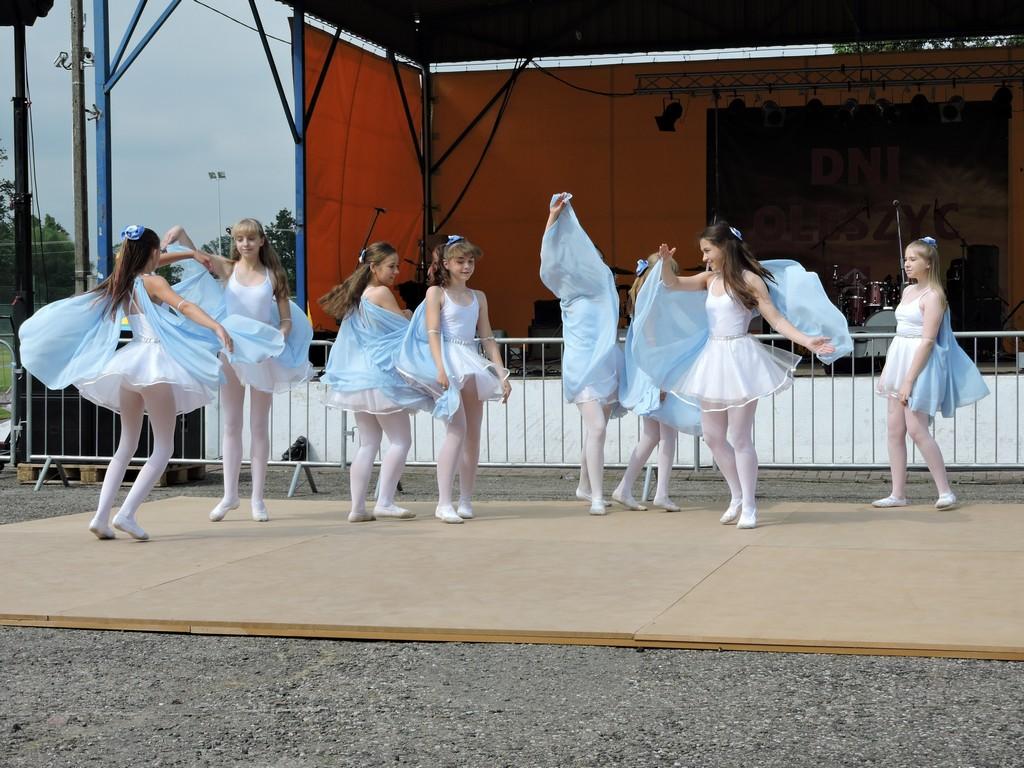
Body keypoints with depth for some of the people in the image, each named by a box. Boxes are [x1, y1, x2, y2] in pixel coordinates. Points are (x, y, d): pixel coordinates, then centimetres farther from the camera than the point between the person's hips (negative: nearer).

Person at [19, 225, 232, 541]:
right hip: (154, 362, -7)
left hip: (128, 362, 7)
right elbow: (183, 306, -22)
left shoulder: (119, 284, 12)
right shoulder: (153, 282, -6)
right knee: (163, 448, -2)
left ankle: (101, 516, 3)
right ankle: (127, 513, -16)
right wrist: (216, 326, -35)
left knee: (127, 445, 14)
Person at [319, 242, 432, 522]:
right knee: (400, 440, -3)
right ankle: (384, 502, -9)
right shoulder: (382, 293, -10)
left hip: (358, 377, 8)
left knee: (368, 443, 10)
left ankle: (357, 507, 6)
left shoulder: (358, 296, 12)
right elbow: (406, 330, -6)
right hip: (381, 376, -8)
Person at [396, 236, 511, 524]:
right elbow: (433, 332, -8)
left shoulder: (478, 297, 17)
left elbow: (487, 338, 17)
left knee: (473, 433, 4)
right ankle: (444, 503, -20)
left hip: (472, 364, 6)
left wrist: (502, 374, 8)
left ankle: (466, 501, 12)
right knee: (458, 428, -19)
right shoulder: (436, 292, 2)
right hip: (449, 360, -6)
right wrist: (440, 368, -22)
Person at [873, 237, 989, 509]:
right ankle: (898, 494, 10)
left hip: (921, 364, -9)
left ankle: (945, 491, -3)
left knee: (916, 429, -11)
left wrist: (909, 380, -21)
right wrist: (887, 369, 16)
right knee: (894, 430, 6)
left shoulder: (933, 296, -12)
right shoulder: (908, 291, 13)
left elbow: (927, 341, -17)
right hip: (900, 360, 9)